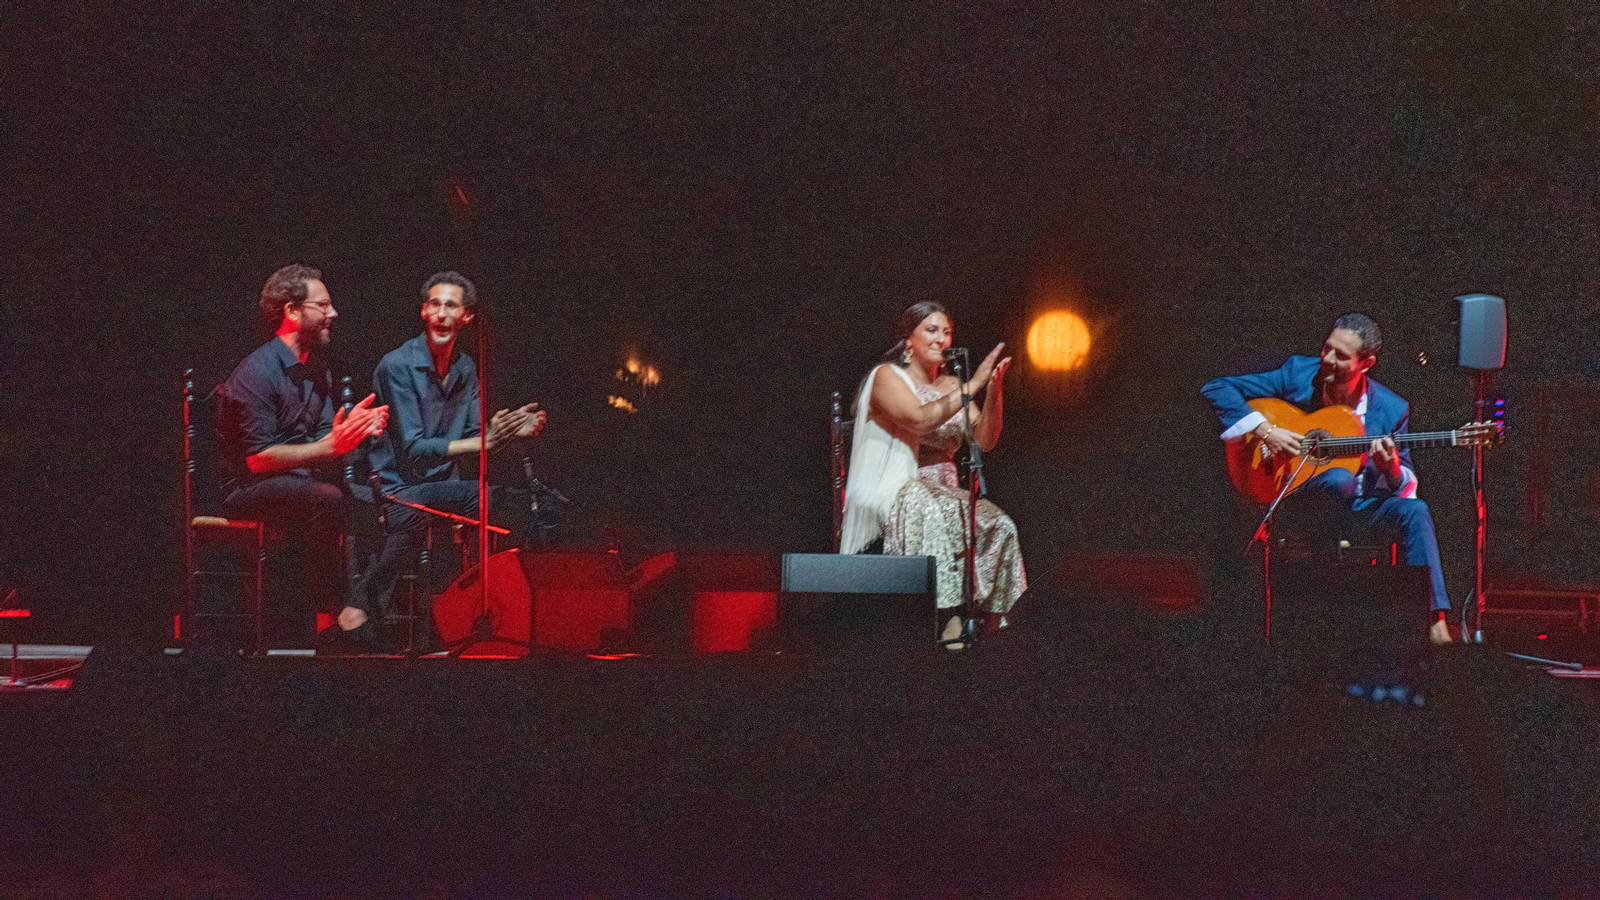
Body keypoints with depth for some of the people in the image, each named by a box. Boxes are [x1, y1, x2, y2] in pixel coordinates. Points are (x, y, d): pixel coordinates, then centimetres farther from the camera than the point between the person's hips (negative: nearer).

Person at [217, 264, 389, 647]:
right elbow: (259, 457, -20)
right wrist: (331, 446, -24)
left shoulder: (315, 368, 14)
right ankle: (326, 609, -26)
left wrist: (352, 430, -12)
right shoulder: (256, 373, -15)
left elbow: (322, 437, 10)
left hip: (300, 481, 8)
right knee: (326, 499, -33)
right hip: (247, 490, -8)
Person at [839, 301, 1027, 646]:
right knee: (943, 519, -39)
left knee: (996, 524, -24)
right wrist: (974, 384, -20)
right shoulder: (887, 376, -1)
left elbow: (985, 441, 9)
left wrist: (993, 393, -7)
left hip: (943, 489, 6)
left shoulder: (950, 385, 19)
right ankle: (950, 618, -40)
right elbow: (921, 420, -20)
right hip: (892, 491, -6)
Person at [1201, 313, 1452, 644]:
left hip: (1360, 505, 2)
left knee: (1415, 511, -27)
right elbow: (1216, 389, -4)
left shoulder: (1391, 410, -2)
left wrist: (1392, 468, -20)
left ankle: (1436, 622, -32)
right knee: (1340, 479, -36)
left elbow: (1407, 484, 5)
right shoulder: (1298, 374, -4)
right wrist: (1264, 429, -17)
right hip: (1295, 497, -2)